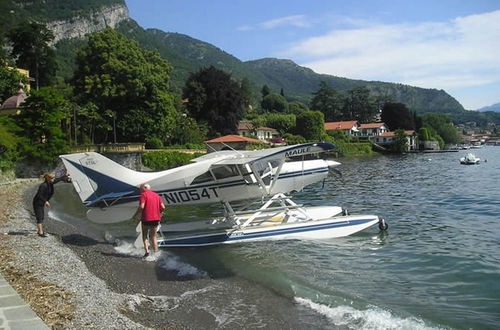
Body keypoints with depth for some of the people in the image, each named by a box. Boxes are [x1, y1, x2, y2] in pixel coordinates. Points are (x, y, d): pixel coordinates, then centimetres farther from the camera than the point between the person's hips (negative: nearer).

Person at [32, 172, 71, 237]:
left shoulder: (50, 183, 0)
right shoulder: (43, 185, -25)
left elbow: (58, 179, 15)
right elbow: (39, 195, -26)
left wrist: (65, 176, 23)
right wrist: (45, 201, -26)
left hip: (41, 203, 9)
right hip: (37, 203, -9)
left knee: (42, 217, 15)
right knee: (39, 217, -7)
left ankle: (39, 230, 27)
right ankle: (40, 232, -6)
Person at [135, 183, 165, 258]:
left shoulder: (144, 195, -5)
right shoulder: (156, 195, 12)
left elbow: (141, 207, -18)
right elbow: (163, 207, 5)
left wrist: (136, 214, -4)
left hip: (146, 219, -5)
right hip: (156, 219, 5)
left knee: (145, 236, 13)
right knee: (153, 236, 15)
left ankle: (146, 251, -1)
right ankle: (155, 253, 14)